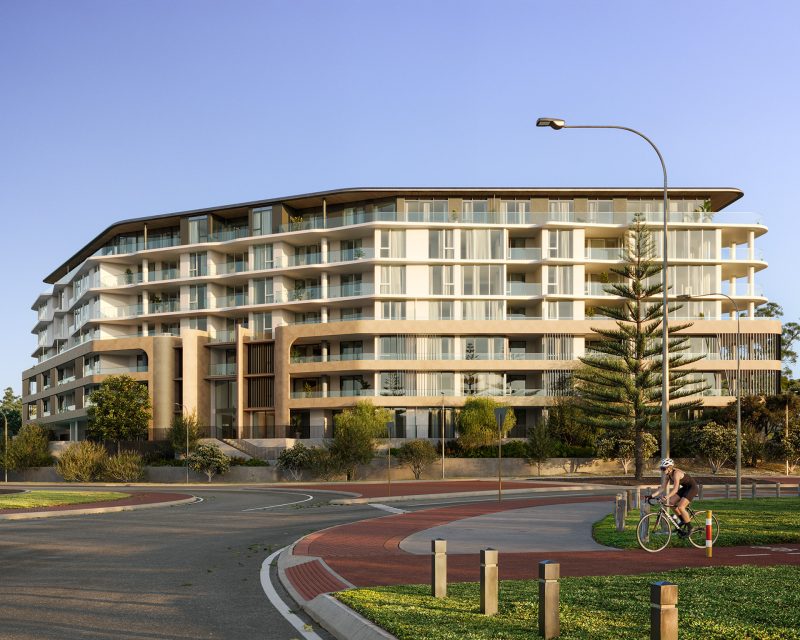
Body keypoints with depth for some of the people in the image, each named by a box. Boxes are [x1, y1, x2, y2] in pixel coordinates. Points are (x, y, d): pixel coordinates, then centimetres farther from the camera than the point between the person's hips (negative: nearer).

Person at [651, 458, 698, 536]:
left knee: (680, 507, -18)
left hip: (692, 487, -9)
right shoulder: (667, 475, -3)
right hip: (685, 487, 9)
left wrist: (667, 497, -48)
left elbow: (675, 489, -36)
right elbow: (662, 488, -2)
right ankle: (683, 520, 14)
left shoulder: (676, 473, -28)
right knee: (671, 502, -3)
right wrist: (652, 495, -12)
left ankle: (689, 528, -5)